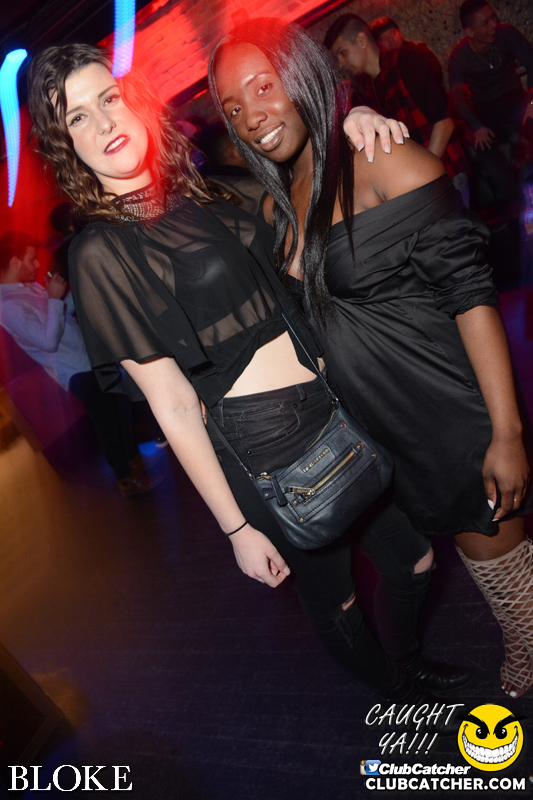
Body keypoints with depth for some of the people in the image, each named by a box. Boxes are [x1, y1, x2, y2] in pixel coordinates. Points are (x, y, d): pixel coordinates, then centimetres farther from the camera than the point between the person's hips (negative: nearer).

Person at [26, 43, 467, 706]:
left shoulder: (201, 194, 7)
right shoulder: (101, 253, -12)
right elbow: (173, 404, -14)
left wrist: (350, 123, -1)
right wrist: (236, 528, -11)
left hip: (337, 400, 7)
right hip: (268, 441, -6)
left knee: (415, 557, 19)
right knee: (336, 602, 16)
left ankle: (410, 661, 52)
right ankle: (398, 695, 50)